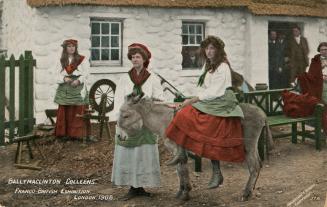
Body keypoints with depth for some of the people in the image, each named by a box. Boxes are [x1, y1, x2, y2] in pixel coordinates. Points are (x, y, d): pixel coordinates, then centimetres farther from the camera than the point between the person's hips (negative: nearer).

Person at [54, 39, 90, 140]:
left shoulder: (81, 59, 2)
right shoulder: (62, 61, 11)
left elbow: (85, 74, -1)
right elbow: (58, 76, 6)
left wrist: (78, 81, -18)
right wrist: (64, 79, -15)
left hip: (78, 89, -3)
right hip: (65, 89, 3)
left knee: (78, 112, -4)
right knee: (64, 113, 2)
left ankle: (77, 133, 2)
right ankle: (64, 133, 9)